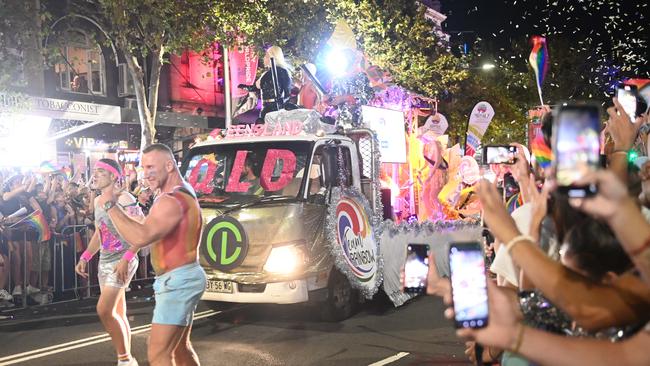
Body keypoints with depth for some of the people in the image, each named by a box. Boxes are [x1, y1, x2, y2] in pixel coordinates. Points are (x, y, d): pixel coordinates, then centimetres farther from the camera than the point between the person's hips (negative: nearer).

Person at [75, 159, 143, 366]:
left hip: (122, 261, -8)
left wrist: (126, 259, -26)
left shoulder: (124, 199, -13)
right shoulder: (98, 201, 14)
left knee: (104, 310, -16)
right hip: (105, 261, 9)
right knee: (117, 314, 10)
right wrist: (85, 257, 13)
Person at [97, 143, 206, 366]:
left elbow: (140, 237, -33)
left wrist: (110, 206, -25)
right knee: (180, 348, 20)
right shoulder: (183, 193, 15)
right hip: (181, 279, 11)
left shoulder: (171, 200, -20)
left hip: (177, 281, -11)